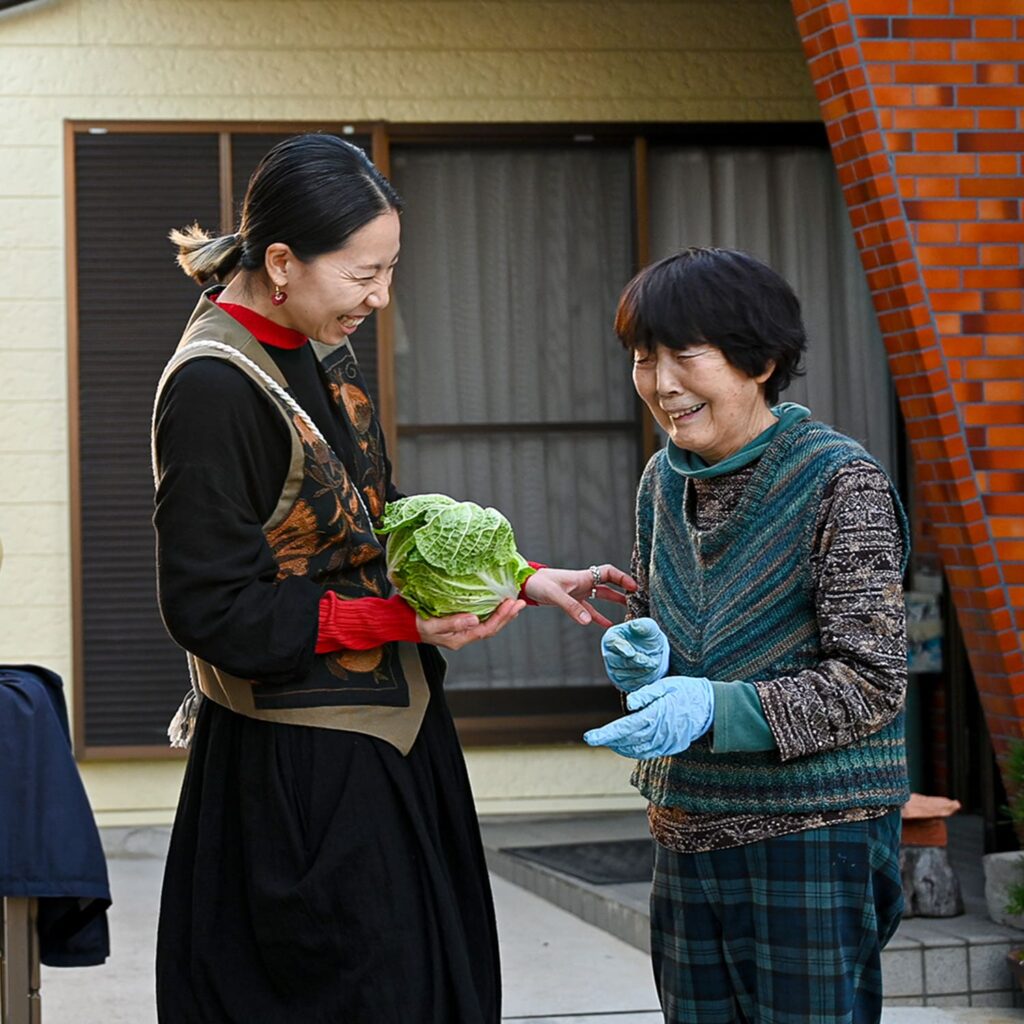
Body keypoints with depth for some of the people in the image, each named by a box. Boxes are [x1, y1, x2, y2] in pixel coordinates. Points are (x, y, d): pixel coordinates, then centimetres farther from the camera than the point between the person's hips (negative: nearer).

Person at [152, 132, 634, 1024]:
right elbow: (212, 610, -20)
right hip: (299, 776, -9)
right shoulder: (213, 389, -20)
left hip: (389, 741, 9)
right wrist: (400, 621, -20)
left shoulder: (321, 351, 7)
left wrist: (520, 579, 5)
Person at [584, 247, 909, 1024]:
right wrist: (642, 659, -1)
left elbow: (870, 683, -15)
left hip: (814, 835, -6)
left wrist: (713, 709, -26)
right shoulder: (664, 481, 9)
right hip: (689, 830, 6)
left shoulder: (842, 483, -12)